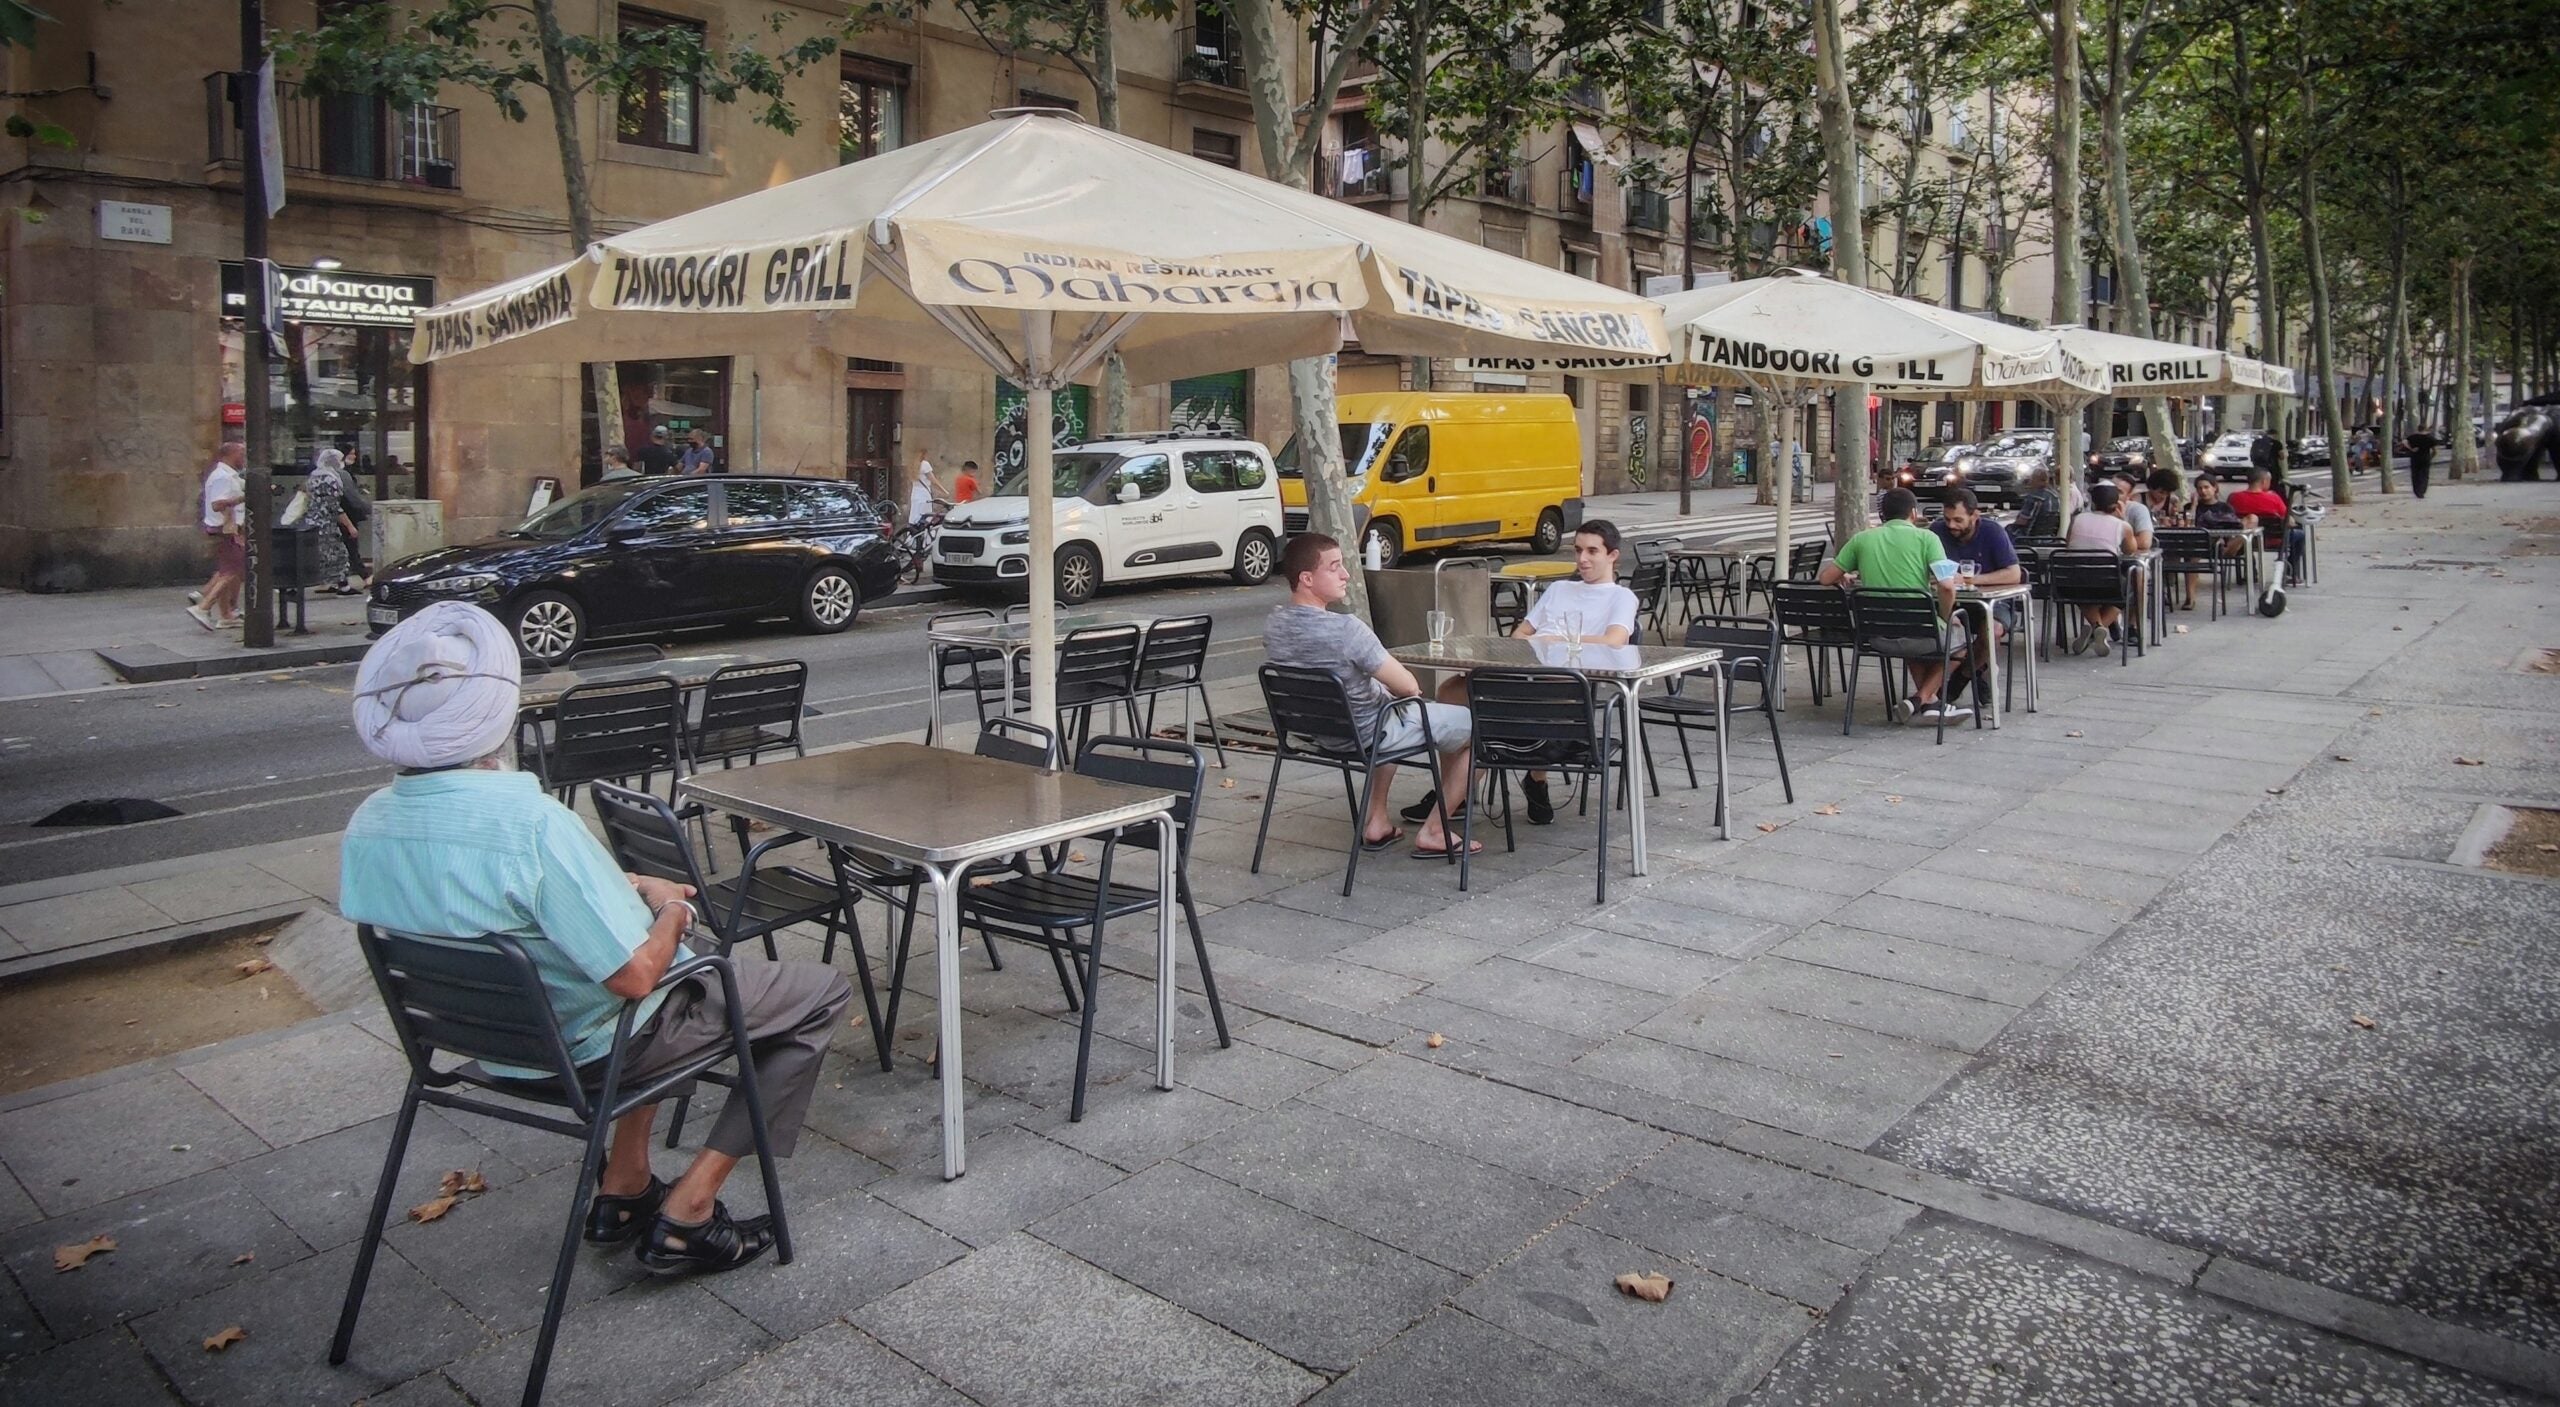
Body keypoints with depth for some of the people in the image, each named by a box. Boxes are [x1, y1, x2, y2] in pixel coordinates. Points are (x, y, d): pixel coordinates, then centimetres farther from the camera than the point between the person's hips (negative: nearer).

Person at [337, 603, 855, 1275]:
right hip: (592, 1048, -8)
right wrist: (672, 912, -8)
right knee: (822, 993, 7)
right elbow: (635, 975, -29)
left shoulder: (366, 827, -8)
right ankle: (686, 1213, 6)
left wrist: (634, 890, 5)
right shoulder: (533, 823, -33)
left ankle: (625, 1185, 32)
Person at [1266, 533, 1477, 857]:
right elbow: (1407, 686, -21)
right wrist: (1409, 686, 2)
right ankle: (1434, 832, 12)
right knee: (1478, 726, 7)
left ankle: (1377, 822, 34)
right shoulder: (1345, 629, -31)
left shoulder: (1274, 624, -7)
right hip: (1367, 734, -8)